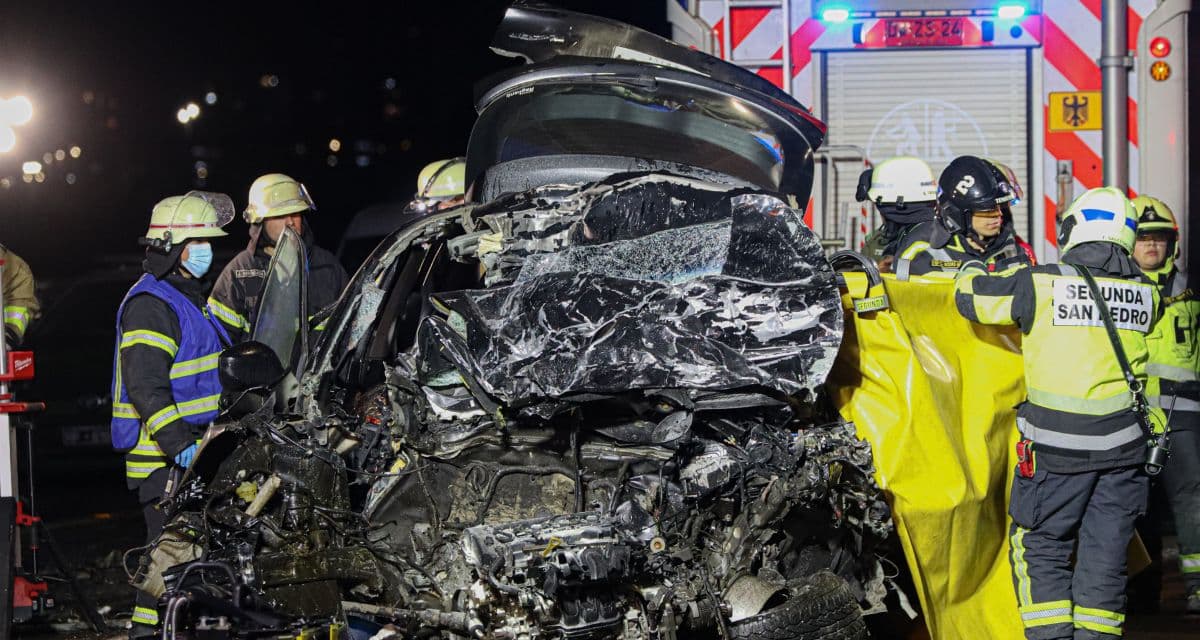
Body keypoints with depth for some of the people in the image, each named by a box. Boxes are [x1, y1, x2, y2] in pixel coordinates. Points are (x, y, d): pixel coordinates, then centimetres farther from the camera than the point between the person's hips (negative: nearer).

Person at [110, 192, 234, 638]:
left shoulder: (190, 299, 19)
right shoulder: (150, 304, -14)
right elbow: (145, 385, -23)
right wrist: (177, 442, -29)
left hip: (194, 449, 10)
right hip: (162, 458, -10)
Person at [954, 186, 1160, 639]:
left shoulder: (1041, 284, -10)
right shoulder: (1144, 294, 3)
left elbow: (972, 297, 0)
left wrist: (972, 270, 25)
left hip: (1058, 448, -3)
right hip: (1122, 445, 3)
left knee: (1041, 546, 8)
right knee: (1104, 552, 11)